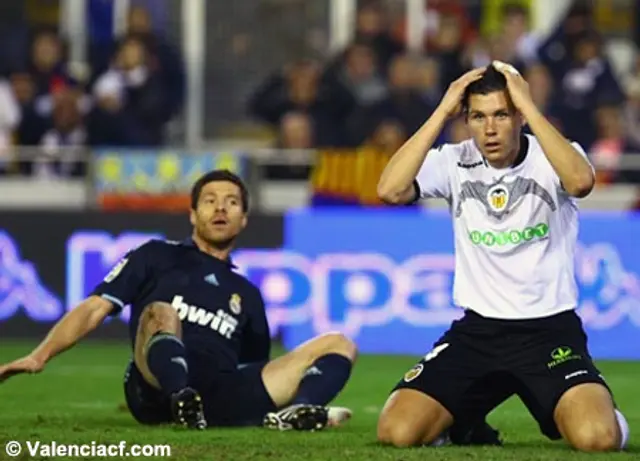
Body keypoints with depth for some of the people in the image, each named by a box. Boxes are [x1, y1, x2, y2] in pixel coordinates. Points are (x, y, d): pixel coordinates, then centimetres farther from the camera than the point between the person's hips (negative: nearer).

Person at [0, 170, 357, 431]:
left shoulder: (246, 294, 29)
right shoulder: (157, 257, 17)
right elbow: (94, 309, 7)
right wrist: (40, 356, -6)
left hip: (221, 398, 4)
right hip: (157, 391, -4)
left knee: (339, 345, -6)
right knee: (160, 313, -32)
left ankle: (293, 415, -40)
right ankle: (182, 402, -60)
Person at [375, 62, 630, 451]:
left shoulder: (551, 158, -7)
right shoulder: (454, 162, -1)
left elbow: (581, 182, -32)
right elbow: (390, 189, -19)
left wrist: (529, 106, -27)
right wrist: (442, 113, -17)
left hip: (550, 328, -2)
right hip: (477, 330, 2)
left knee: (596, 437, -27)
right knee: (397, 432, -15)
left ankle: (605, 415, 13)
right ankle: (465, 423, 20)